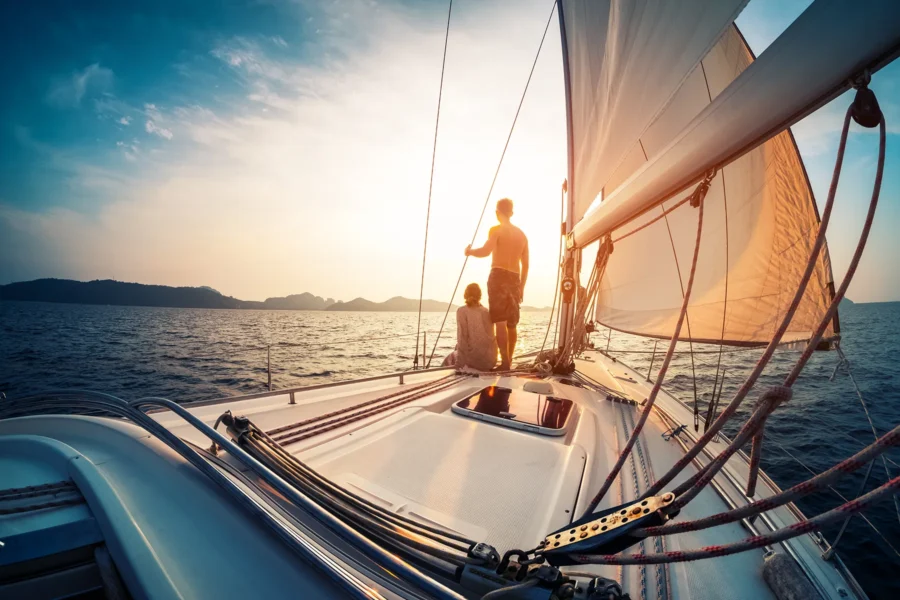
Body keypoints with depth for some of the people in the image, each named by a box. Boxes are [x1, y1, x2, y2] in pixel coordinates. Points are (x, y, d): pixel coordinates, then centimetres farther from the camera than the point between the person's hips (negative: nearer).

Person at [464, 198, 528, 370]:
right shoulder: (522, 234, 17)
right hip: (515, 279, 6)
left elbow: (486, 251, -19)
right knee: (511, 324, 13)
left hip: (499, 276, -6)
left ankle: (505, 362, -13)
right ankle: (508, 360, 20)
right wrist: (521, 286, 22)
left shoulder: (496, 230, -1)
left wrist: (470, 251, 0)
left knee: (500, 322, -8)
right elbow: (525, 265, 17)